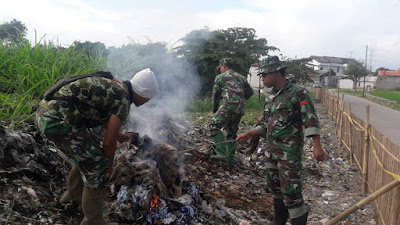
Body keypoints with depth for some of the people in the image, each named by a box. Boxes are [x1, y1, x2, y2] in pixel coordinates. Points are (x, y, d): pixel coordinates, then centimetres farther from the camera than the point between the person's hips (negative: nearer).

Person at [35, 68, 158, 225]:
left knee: (87, 153, 26)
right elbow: (109, 142, -5)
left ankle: (73, 193, 47)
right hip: (58, 120, -10)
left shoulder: (113, 86, 17)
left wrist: (118, 134, 48)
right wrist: (109, 163, 13)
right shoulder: (122, 100, -9)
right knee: (97, 167, 1)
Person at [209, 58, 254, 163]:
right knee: (232, 132, 15)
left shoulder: (220, 77, 7)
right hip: (240, 110, 7)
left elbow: (215, 95, 10)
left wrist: (214, 109, 23)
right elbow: (250, 92, 23)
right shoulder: (241, 77, 23)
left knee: (214, 127, -7)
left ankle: (222, 153, -20)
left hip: (228, 106, -7)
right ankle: (230, 157, 16)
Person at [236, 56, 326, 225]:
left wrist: (317, 146, -24)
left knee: (290, 189, -8)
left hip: (289, 150, -8)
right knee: (274, 186, 16)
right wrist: (248, 134, 13)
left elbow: (310, 120, -17)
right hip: (271, 149, 8)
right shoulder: (270, 98, 13)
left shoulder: (297, 93, -10)